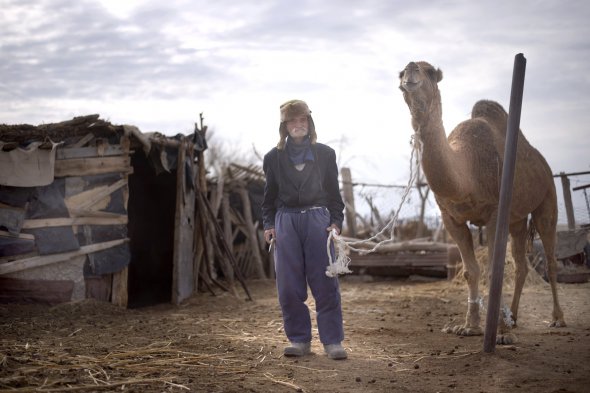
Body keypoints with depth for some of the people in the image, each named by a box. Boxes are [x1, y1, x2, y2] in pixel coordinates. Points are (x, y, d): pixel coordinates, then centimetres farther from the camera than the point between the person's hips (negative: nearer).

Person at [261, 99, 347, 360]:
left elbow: (334, 192, 9)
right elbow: (269, 196, 14)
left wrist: (336, 221, -3)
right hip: (286, 222, 1)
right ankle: (299, 340, 11)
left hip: (317, 219, -1)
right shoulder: (273, 158, 8)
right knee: (289, 286, 1)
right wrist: (268, 224, 2)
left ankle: (332, 341, 1)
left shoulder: (325, 154, 7)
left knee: (325, 283, -5)